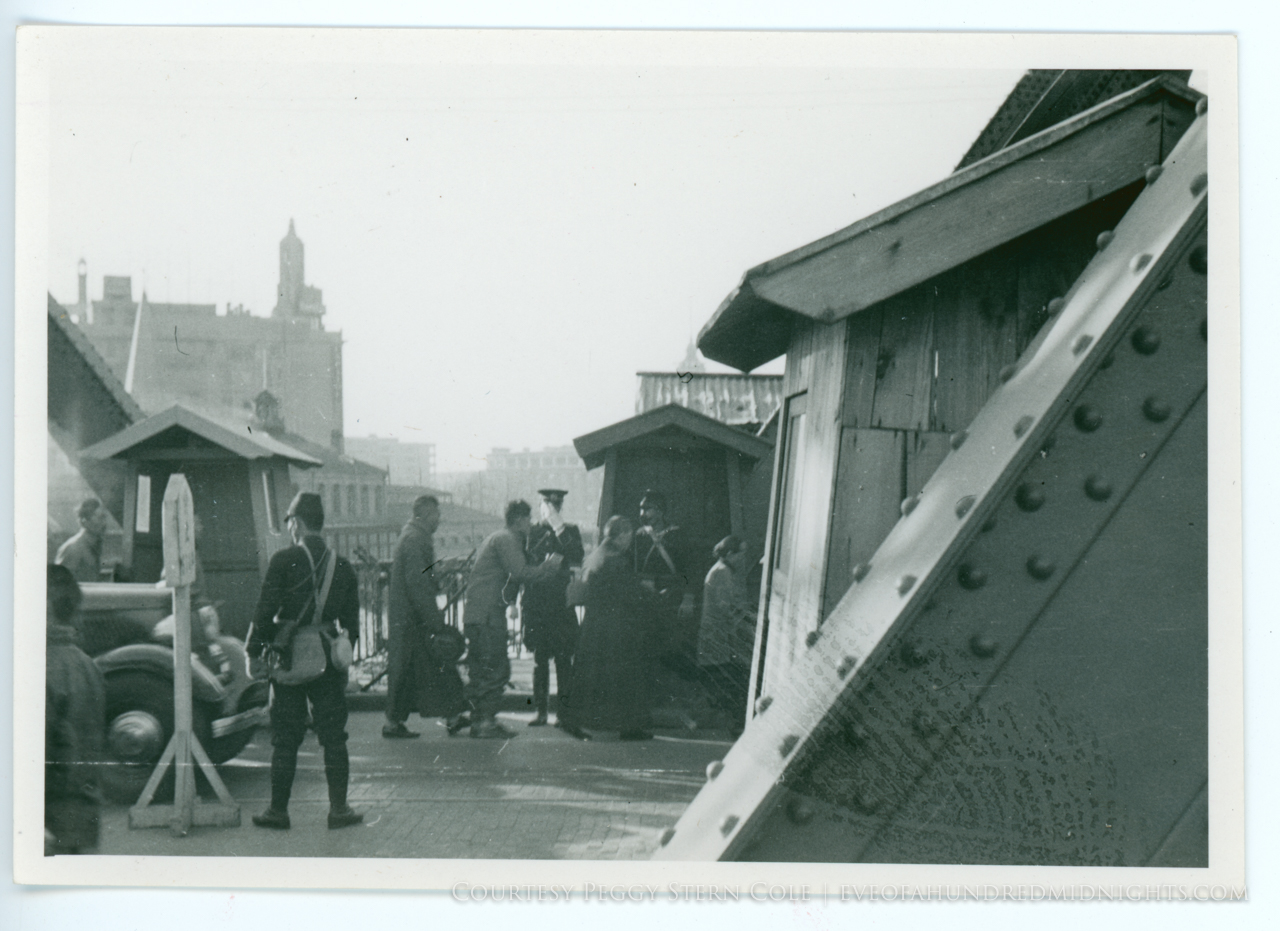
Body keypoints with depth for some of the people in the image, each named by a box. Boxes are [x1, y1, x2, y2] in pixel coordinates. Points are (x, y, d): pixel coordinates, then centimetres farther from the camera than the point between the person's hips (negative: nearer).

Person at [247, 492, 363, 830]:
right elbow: (351, 621, 10)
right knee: (334, 737, 8)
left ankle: (278, 810, 10)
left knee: (285, 739, 5)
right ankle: (339, 808, 9)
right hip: (328, 662, 3)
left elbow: (265, 612, -9)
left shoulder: (283, 561, -7)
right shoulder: (343, 567, 6)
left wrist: (255, 652, 1)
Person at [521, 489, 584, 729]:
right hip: (536, 604, 1)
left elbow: (577, 559, -9)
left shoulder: (570, 532, 8)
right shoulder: (531, 532, 10)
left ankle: (563, 709, 2)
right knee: (540, 658, 4)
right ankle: (540, 710, 9)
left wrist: (559, 529, -12)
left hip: (561, 603, -1)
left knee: (563, 659, -3)